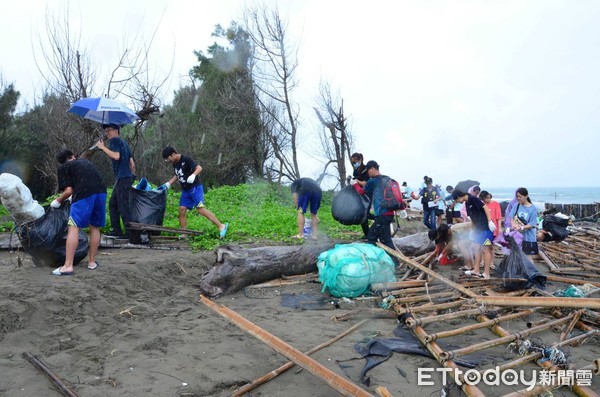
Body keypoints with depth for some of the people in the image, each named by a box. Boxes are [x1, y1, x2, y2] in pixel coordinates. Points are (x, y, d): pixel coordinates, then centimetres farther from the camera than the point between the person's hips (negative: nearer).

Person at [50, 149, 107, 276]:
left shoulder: (63, 167, 15)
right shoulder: (86, 162, 31)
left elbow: (69, 190, 5)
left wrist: (58, 200, 23)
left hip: (84, 194, -5)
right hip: (101, 192, 6)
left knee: (73, 228, -4)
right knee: (95, 227, 16)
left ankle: (68, 266, -9)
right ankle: (92, 262, 24)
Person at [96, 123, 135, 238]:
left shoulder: (114, 140, -4)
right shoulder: (123, 143, 22)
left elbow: (116, 156, -21)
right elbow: (132, 164, 20)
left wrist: (103, 147, -12)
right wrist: (132, 175, 25)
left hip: (122, 178, -10)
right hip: (127, 177, 10)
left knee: (123, 206, -8)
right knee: (112, 204, 15)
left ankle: (129, 232, -8)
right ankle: (116, 230, 16)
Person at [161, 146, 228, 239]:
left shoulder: (186, 159, -14)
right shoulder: (175, 164, 11)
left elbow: (199, 168, -23)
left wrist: (193, 175, -40)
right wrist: (168, 184, 18)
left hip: (195, 188, -8)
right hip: (185, 190, 8)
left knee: (200, 208, -19)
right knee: (182, 210, 0)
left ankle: (221, 226, -18)